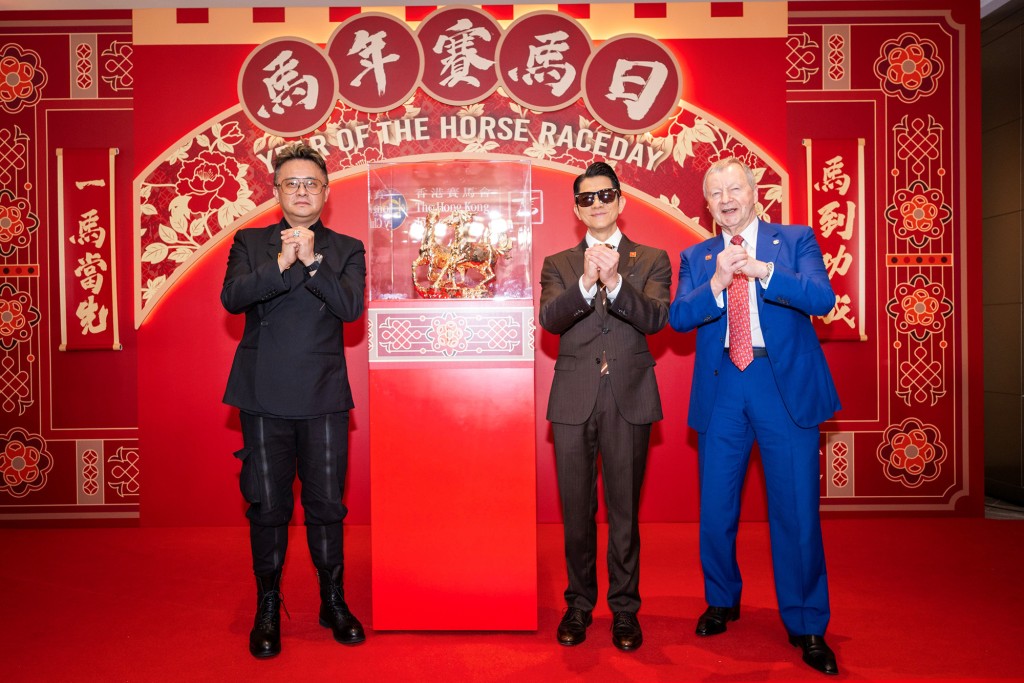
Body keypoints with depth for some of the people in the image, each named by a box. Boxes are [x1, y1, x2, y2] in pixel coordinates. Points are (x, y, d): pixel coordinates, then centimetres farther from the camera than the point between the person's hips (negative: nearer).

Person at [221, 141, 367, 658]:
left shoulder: (346, 249, 7)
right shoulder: (249, 243, 8)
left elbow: (351, 307, -9)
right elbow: (231, 297, -9)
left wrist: (311, 260, -19)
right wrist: (281, 263, -20)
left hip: (323, 398, 0)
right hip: (264, 397, 0)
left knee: (326, 504, 7)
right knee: (267, 507, 8)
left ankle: (333, 602, 25)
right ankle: (267, 608, 25)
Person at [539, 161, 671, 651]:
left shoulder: (651, 260, 7)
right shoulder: (558, 265, 10)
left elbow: (655, 319, -9)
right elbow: (549, 319, -7)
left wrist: (614, 282, -24)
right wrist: (586, 282, -24)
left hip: (629, 396, -1)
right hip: (574, 398, 1)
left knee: (624, 510, 6)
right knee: (576, 511, 9)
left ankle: (624, 609, 23)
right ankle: (579, 604, 27)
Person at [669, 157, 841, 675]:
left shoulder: (796, 241, 6)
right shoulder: (695, 258, 11)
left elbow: (822, 299, -10)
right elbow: (677, 318, -3)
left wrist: (761, 270, -23)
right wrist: (717, 281, -19)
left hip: (787, 385, -2)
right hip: (720, 390, 2)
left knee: (797, 510, 1)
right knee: (715, 510, 10)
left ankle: (806, 627, 19)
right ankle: (722, 601, 34)